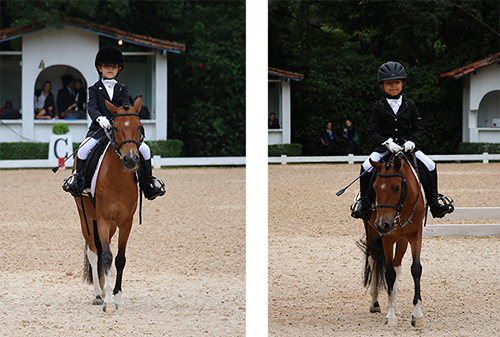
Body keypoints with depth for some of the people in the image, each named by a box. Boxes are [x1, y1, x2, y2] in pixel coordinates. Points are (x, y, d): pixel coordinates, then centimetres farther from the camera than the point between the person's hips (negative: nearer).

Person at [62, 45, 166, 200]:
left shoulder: (122, 89, 15)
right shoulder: (95, 89, 8)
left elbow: (126, 106, -1)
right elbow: (92, 107, -9)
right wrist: (100, 118, -31)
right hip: (99, 129, -2)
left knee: (144, 149, -16)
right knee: (84, 149, -32)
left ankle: (148, 181, 3)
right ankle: (78, 178, -10)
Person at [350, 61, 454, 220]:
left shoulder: (409, 106, 5)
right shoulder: (378, 107, 0)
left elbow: (419, 128, 6)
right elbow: (372, 131, -3)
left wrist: (411, 141, -14)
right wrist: (387, 142, -20)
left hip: (407, 146, 2)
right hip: (385, 146, -2)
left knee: (430, 166, -15)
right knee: (367, 167, -26)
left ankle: (434, 200, 4)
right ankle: (364, 202, -9)